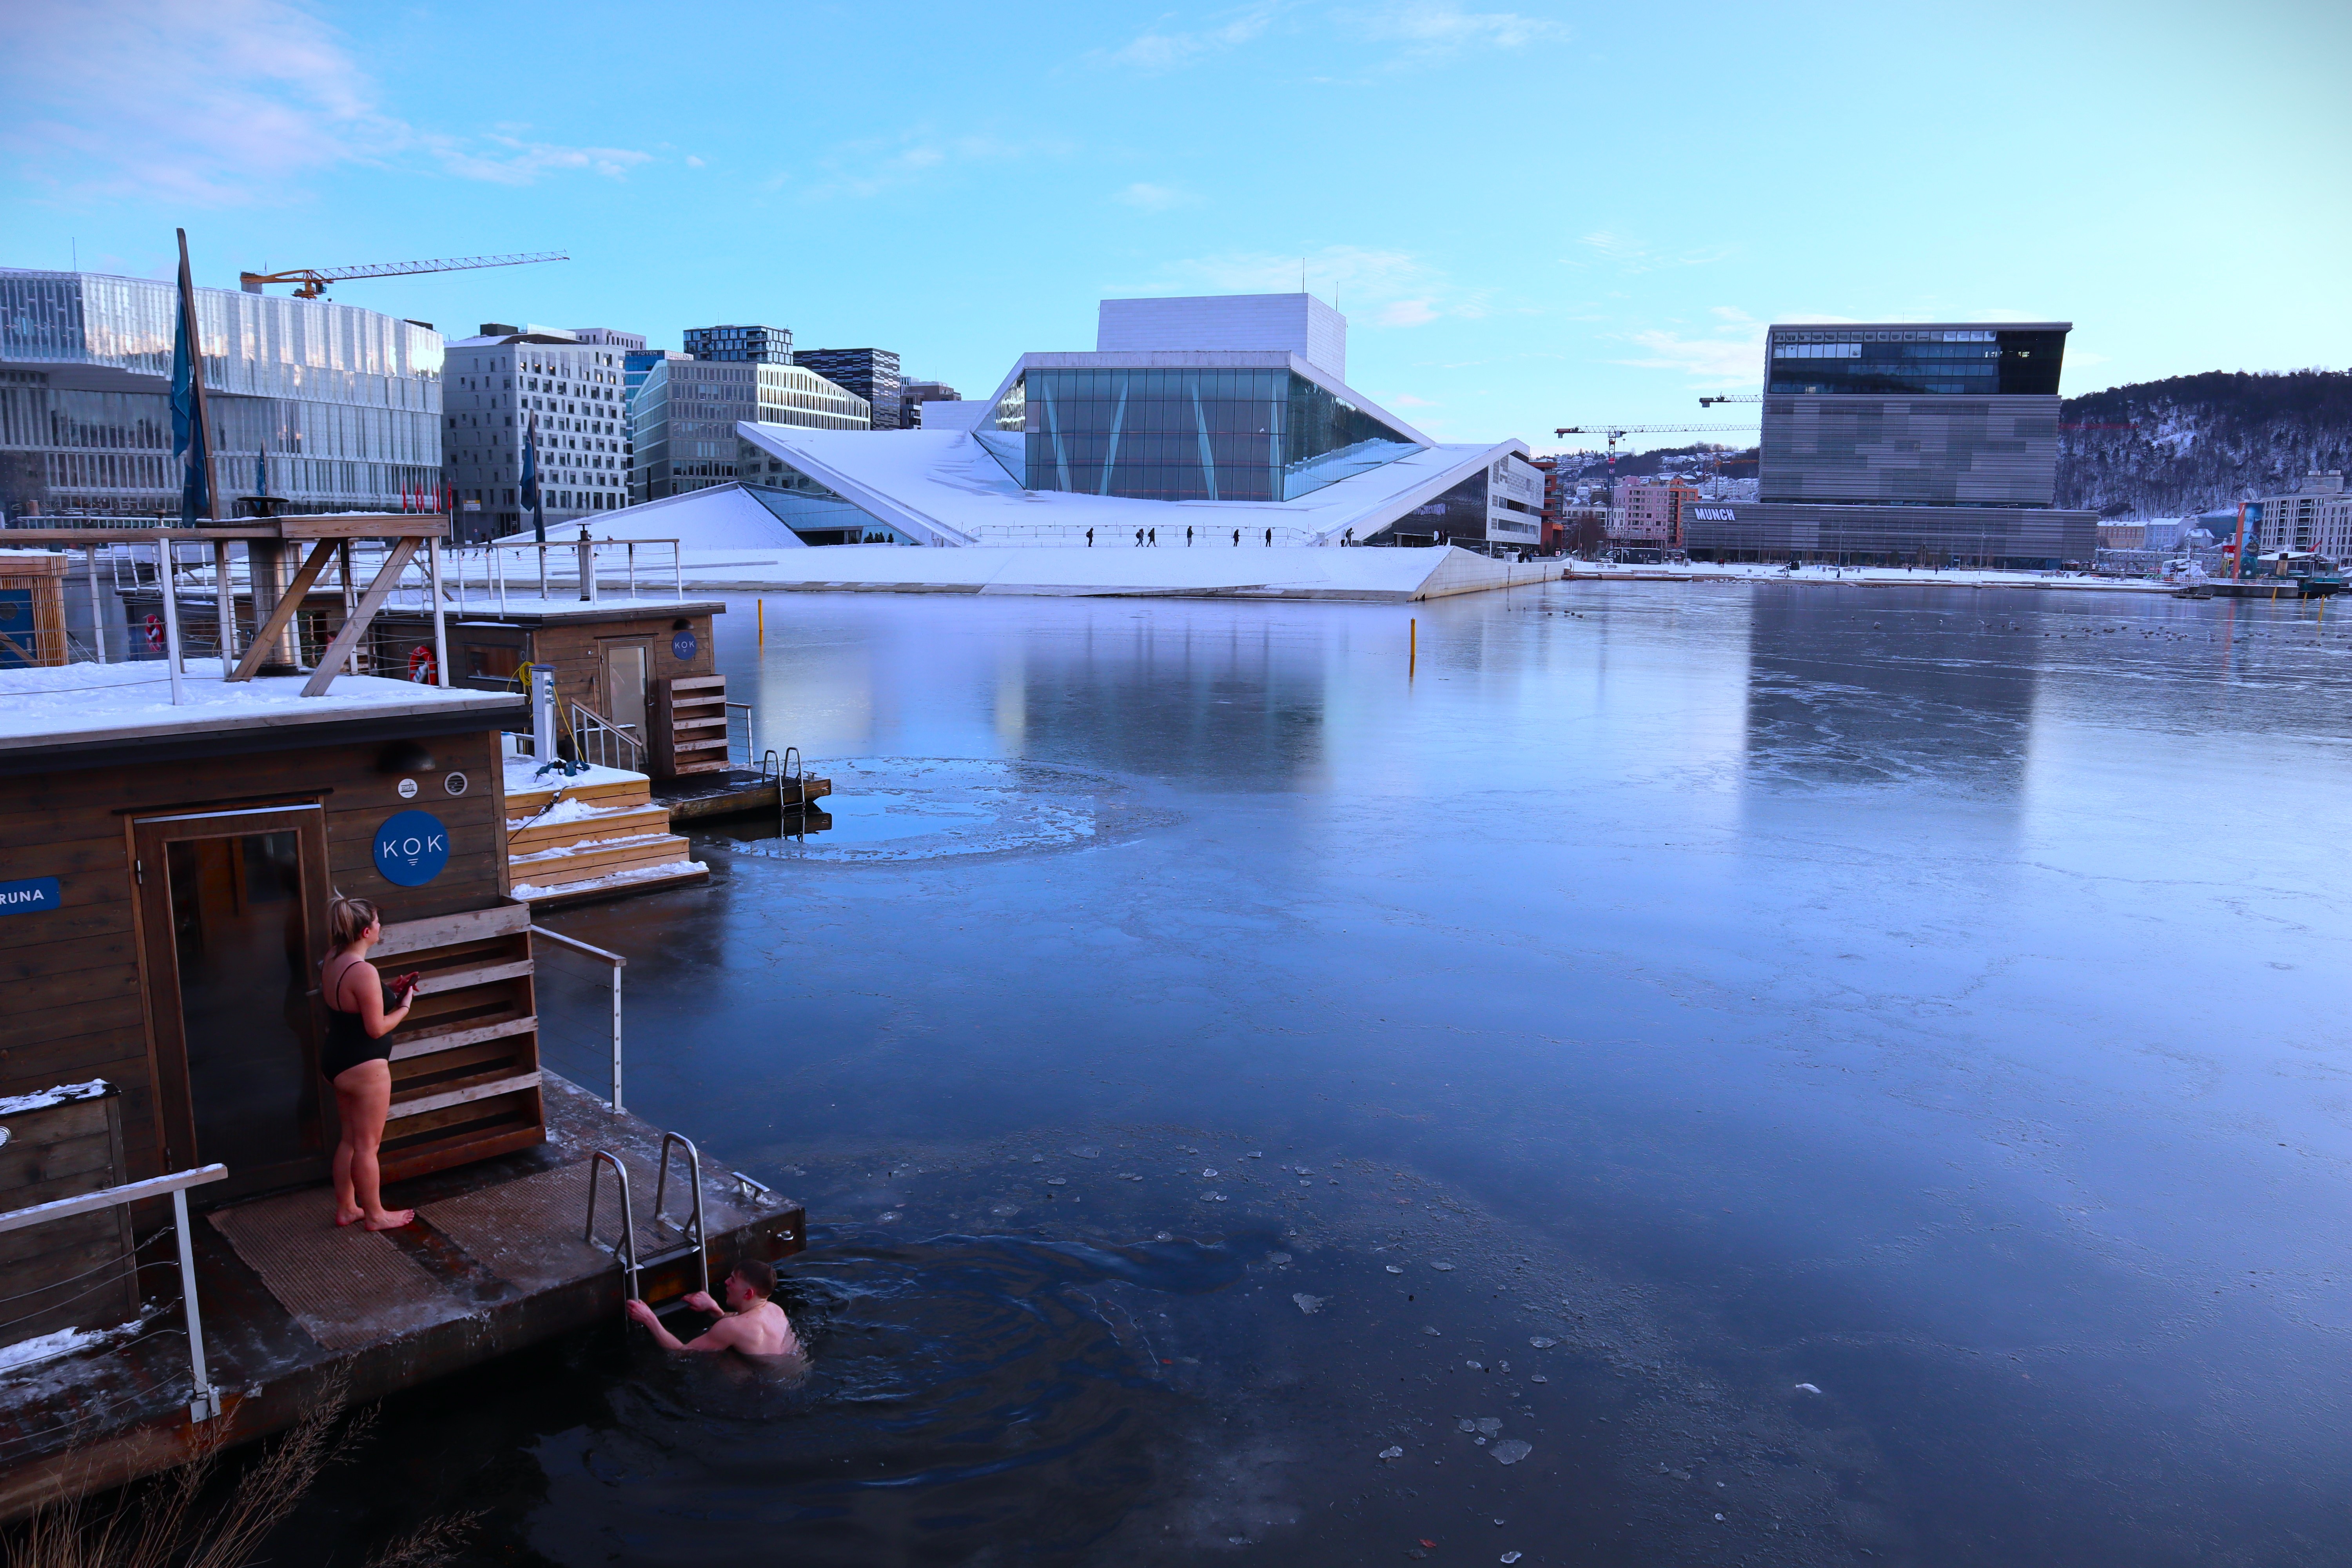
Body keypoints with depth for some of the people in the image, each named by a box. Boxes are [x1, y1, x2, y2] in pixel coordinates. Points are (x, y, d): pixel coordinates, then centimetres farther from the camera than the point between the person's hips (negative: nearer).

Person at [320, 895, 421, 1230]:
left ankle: (346, 1207, 31)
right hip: (363, 1066, -9)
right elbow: (377, 1028, -22)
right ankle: (375, 1215, 17)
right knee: (367, 1145, 4)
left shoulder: (332, 963, 4)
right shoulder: (363, 971, -25)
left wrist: (389, 992, 8)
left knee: (350, 1139, 20)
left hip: (336, 1060, 9)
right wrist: (405, 1005, -8)